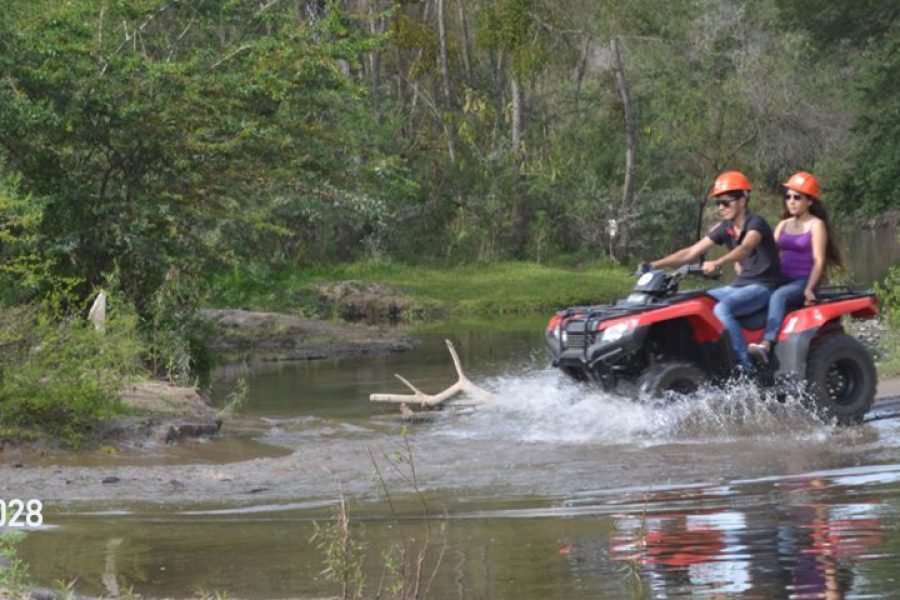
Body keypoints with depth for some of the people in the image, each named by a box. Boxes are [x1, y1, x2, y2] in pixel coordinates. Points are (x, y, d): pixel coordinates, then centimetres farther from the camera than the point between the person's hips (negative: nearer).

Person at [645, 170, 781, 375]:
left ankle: (747, 368, -34)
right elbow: (692, 252, 8)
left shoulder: (756, 223, -14)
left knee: (722, 308, -33)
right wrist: (655, 265, -1)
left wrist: (718, 263, -53)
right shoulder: (725, 229, 9)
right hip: (740, 285, 8)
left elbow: (745, 248, -35)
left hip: (763, 286, -8)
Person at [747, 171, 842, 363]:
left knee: (779, 296, -37)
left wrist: (809, 289, -20)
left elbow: (819, 261, -7)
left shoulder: (816, 225, 2)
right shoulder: (783, 225, 19)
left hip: (803, 281, -7)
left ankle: (766, 344, -53)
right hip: (783, 280, 7)